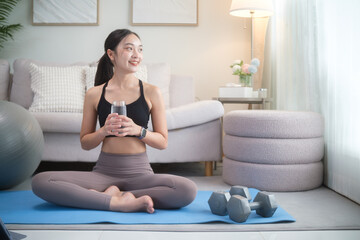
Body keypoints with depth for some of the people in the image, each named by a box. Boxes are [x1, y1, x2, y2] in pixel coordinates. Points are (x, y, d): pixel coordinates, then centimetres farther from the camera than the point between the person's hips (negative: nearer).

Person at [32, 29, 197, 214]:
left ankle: (110, 195, -18)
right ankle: (119, 202, -20)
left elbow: (162, 142, 5)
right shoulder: (94, 94, 5)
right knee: (40, 181, -23)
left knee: (188, 189, -31)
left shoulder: (151, 92, 3)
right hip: (104, 171, 1)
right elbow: (84, 143, 9)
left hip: (139, 172, 0)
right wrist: (104, 131, -12)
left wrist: (138, 131, -15)